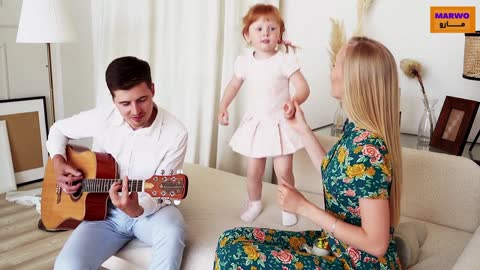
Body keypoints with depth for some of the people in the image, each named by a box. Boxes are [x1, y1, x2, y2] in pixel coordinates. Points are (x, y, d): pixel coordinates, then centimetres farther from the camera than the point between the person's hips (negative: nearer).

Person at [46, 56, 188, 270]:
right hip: (104, 210, 2)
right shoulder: (102, 118, -8)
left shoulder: (175, 134, -17)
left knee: (172, 232, -37)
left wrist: (137, 209, -36)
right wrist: (58, 162, -7)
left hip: (149, 211, -1)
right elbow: (59, 129, 12)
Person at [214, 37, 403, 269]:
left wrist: (303, 207, -21)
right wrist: (302, 129, 9)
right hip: (334, 244, 8)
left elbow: (376, 244, -24)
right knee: (231, 240, 2)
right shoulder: (356, 129, -1)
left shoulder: (369, 148, -27)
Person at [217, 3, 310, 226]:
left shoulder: (285, 61, -13)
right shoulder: (244, 62, -1)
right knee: (254, 170, 11)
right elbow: (234, 85, 14)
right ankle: (254, 203, 36)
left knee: (283, 171, 0)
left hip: (280, 124, -3)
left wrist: (294, 101, -39)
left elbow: (303, 87, -19)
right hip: (255, 122, 3)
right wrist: (223, 107, 4)